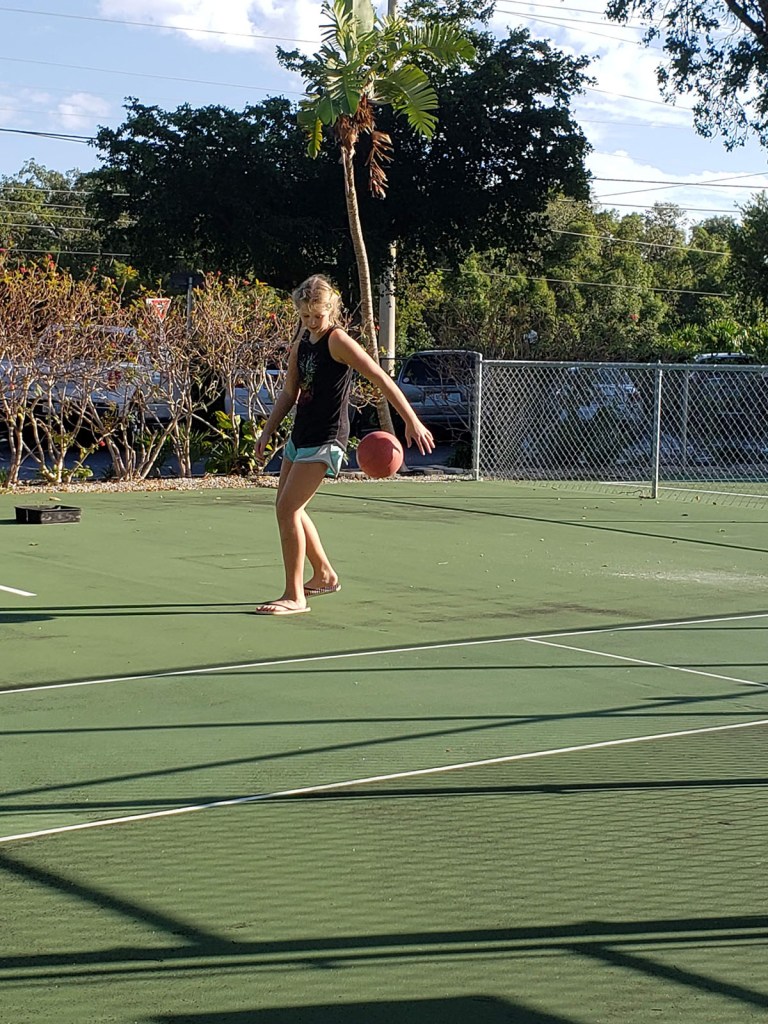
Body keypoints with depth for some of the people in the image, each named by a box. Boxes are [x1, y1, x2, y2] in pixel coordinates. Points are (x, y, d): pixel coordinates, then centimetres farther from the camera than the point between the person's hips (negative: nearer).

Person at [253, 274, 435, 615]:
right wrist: (267, 431, 12)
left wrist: (412, 421, -25)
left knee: (287, 509, -14)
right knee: (288, 508, 17)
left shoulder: (337, 341, -14)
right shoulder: (301, 341, 10)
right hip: (301, 434, 9)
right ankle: (324, 575, 34)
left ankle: (294, 597, -8)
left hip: (325, 439, -9)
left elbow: (381, 379, -19)